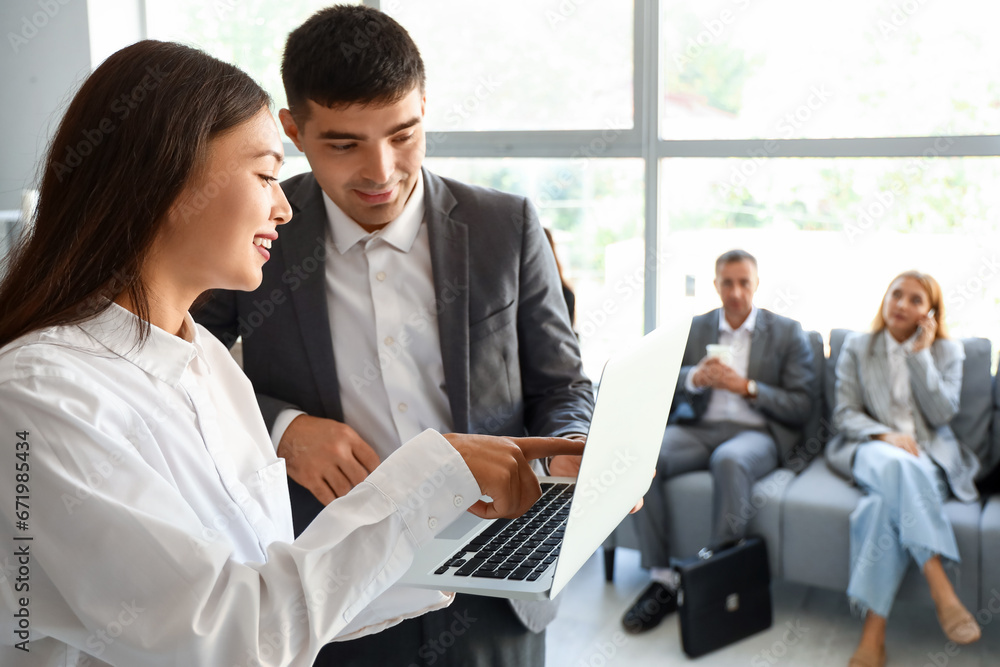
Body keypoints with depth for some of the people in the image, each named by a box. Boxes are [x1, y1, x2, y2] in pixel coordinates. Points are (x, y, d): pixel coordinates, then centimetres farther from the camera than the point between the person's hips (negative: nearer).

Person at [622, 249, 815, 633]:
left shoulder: (788, 334, 10)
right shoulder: (693, 329, 17)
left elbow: (801, 407, 2)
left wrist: (747, 387, -11)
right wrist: (695, 377, -14)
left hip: (756, 433, -3)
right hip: (698, 428, 3)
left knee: (729, 460, -40)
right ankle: (662, 580, -23)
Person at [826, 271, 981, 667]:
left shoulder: (947, 352, 15)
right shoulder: (856, 349, 15)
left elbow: (942, 414, -1)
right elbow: (844, 414, 6)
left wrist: (920, 355, -3)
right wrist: (884, 435, -13)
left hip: (928, 455, 0)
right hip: (870, 449, 0)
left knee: (890, 500, -37)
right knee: (896, 466, -40)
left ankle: (874, 630, -42)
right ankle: (941, 588, -44)